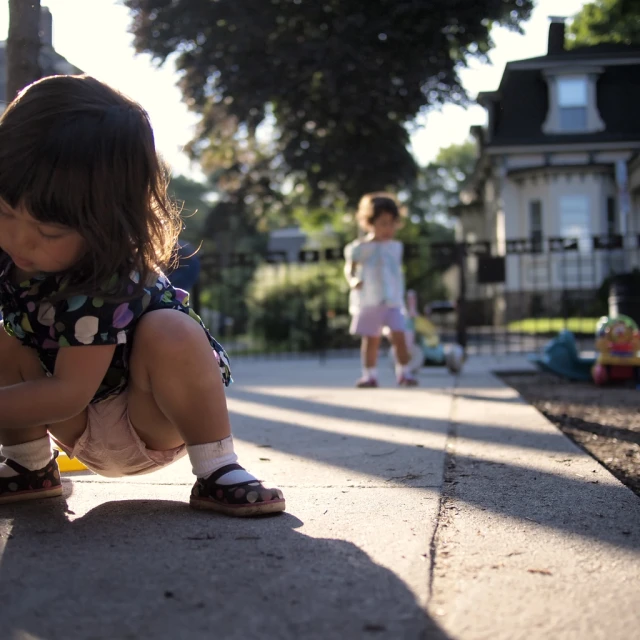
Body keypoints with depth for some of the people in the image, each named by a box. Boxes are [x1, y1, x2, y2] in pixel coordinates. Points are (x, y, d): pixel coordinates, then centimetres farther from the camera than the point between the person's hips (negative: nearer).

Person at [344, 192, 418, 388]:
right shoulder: (360, 248, -2)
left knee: (399, 336, -9)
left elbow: (398, 273, 15)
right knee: (371, 340, 6)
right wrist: (353, 281, -23)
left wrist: (401, 296, 15)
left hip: (393, 301, 2)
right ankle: (369, 375, 16)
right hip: (368, 303, -2)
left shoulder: (396, 247, 8)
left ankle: (404, 373, 0)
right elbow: (349, 268, -3)